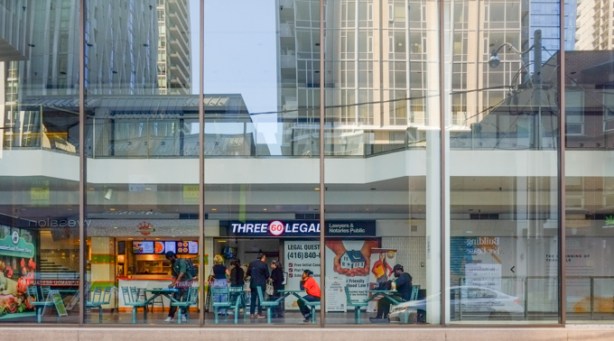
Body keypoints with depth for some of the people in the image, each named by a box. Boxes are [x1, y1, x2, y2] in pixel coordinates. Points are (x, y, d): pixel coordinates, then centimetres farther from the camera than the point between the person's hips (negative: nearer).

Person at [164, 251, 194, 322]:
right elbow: (174, 275, 14)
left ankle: (183, 315, 2)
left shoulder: (181, 261, -10)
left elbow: (182, 272, -23)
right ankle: (171, 316, -1)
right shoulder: (173, 265, 13)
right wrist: (172, 283, -3)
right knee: (175, 299, 0)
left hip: (186, 281, -7)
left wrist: (177, 281, -32)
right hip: (178, 283, 7)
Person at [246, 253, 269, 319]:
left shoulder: (252, 263, 4)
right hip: (261, 284, -4)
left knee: (253, 298, 11)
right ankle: (259, 314, -1)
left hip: (253, 283, 4)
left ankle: (252, 313, 11)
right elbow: (267, 275, -5)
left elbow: (248, 273, 7)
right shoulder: (264, 264, -9)